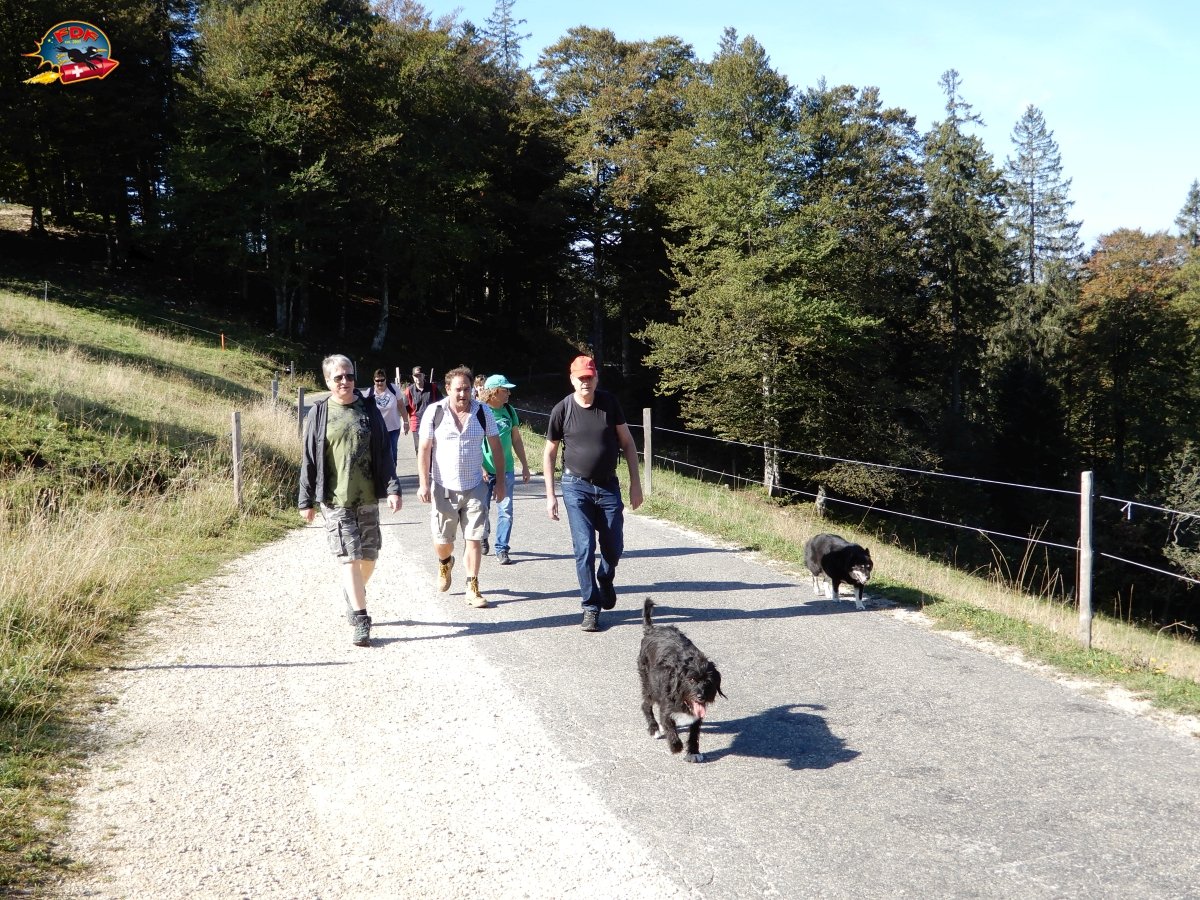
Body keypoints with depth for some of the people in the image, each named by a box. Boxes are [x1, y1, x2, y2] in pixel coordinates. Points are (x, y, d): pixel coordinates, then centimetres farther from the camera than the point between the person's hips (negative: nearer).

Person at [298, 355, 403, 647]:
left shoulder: (369, 410, 5)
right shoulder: (319, 413, 0)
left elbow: (384, 453, 5)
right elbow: (309, 459, 3)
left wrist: (392, 489, -4)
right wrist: (306, 501, 2)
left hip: (367, 498, 3)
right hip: (335, 500, -2)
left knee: (369, 557, 10)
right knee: (350, 557, -6)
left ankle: (353, 593, 39)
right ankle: (361, 620, -3)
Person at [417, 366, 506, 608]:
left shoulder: (483, 412, -3)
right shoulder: (434, 412, -7)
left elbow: (496, 447, 4)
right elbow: (424, 449, -4)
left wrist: (500, 481, 2)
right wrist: (424, 484, -9)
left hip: (475, 487, 1)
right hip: (444, 487, -1)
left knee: (474, 539, 1)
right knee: (442, 540, 8)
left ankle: (472, 588, 10)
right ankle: (445, 563, 42)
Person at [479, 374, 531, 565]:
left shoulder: (509, 410, 4)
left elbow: (516, 440, 12)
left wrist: (525, 466, 12)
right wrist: (479, 468, -16)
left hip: (506, 470, 3)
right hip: (484, 471, -3)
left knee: (505, 511, -1)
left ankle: (501, 549, 7)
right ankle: (483, 538, 36)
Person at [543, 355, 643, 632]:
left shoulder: (609, 403, -2)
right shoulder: (562, 410, -6)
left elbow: (627, 443, 5)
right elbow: (550, 453, 2)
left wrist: (635, 483, 0)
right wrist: (550, 495, -2)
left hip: (609, 486, 2)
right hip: (576, 487, -2)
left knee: (614, 546, 7)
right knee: (584, 549, -6)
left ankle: (605, 580, 40)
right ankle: (591, 607, 6)